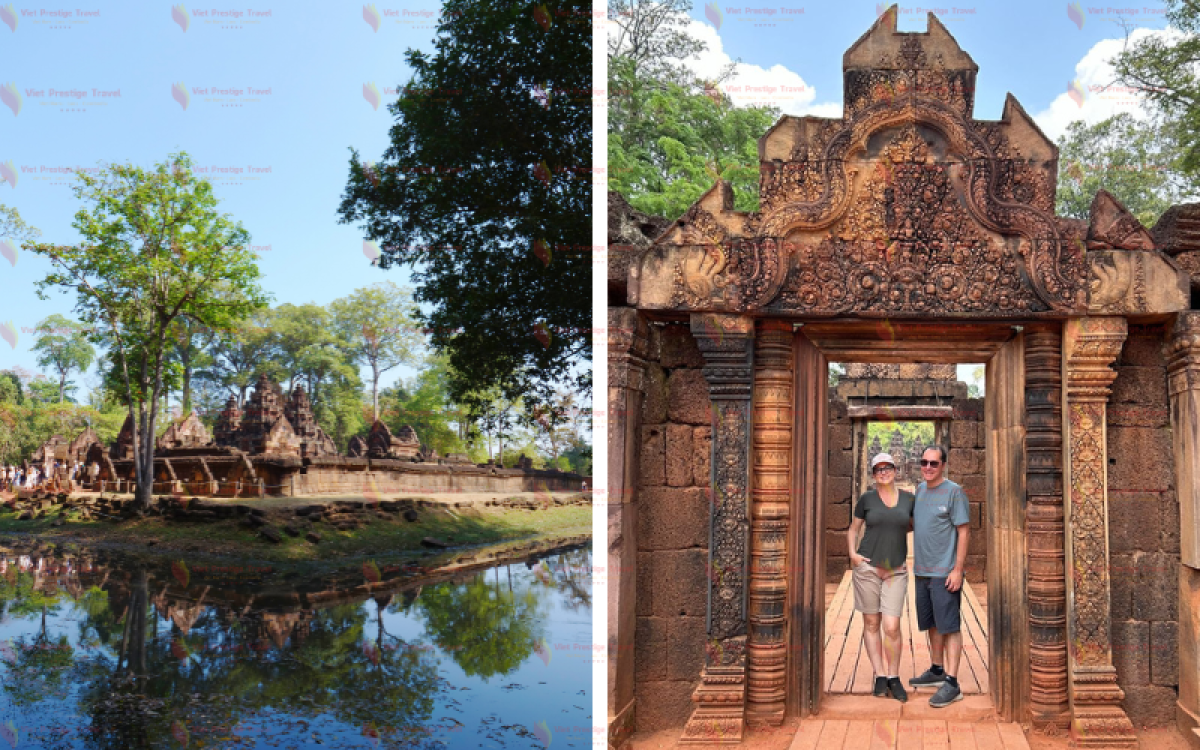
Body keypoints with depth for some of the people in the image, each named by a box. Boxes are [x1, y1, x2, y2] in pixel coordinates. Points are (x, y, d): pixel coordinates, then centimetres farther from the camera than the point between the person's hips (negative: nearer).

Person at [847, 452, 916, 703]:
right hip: (868, 567, 0)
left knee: (892, 627, -6)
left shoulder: (909, 499, 4)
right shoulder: (867, 499, 1)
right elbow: (853, 529, 12)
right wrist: (852, 553, -3)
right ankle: (879, 676, 15)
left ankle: (894, 677, 10)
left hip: (896, 571, 0)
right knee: (871, 624, 5)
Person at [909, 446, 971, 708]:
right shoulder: (920, 489, 12)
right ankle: (937, 671, 30)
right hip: (922, 571, 7)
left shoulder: (954, 492, -10)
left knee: (949, 626, -5)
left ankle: (951, 683, -4)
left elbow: (964, 532, -12)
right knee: (932, 624, 17)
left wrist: (958, 570, -15)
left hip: (945, 573, -7)